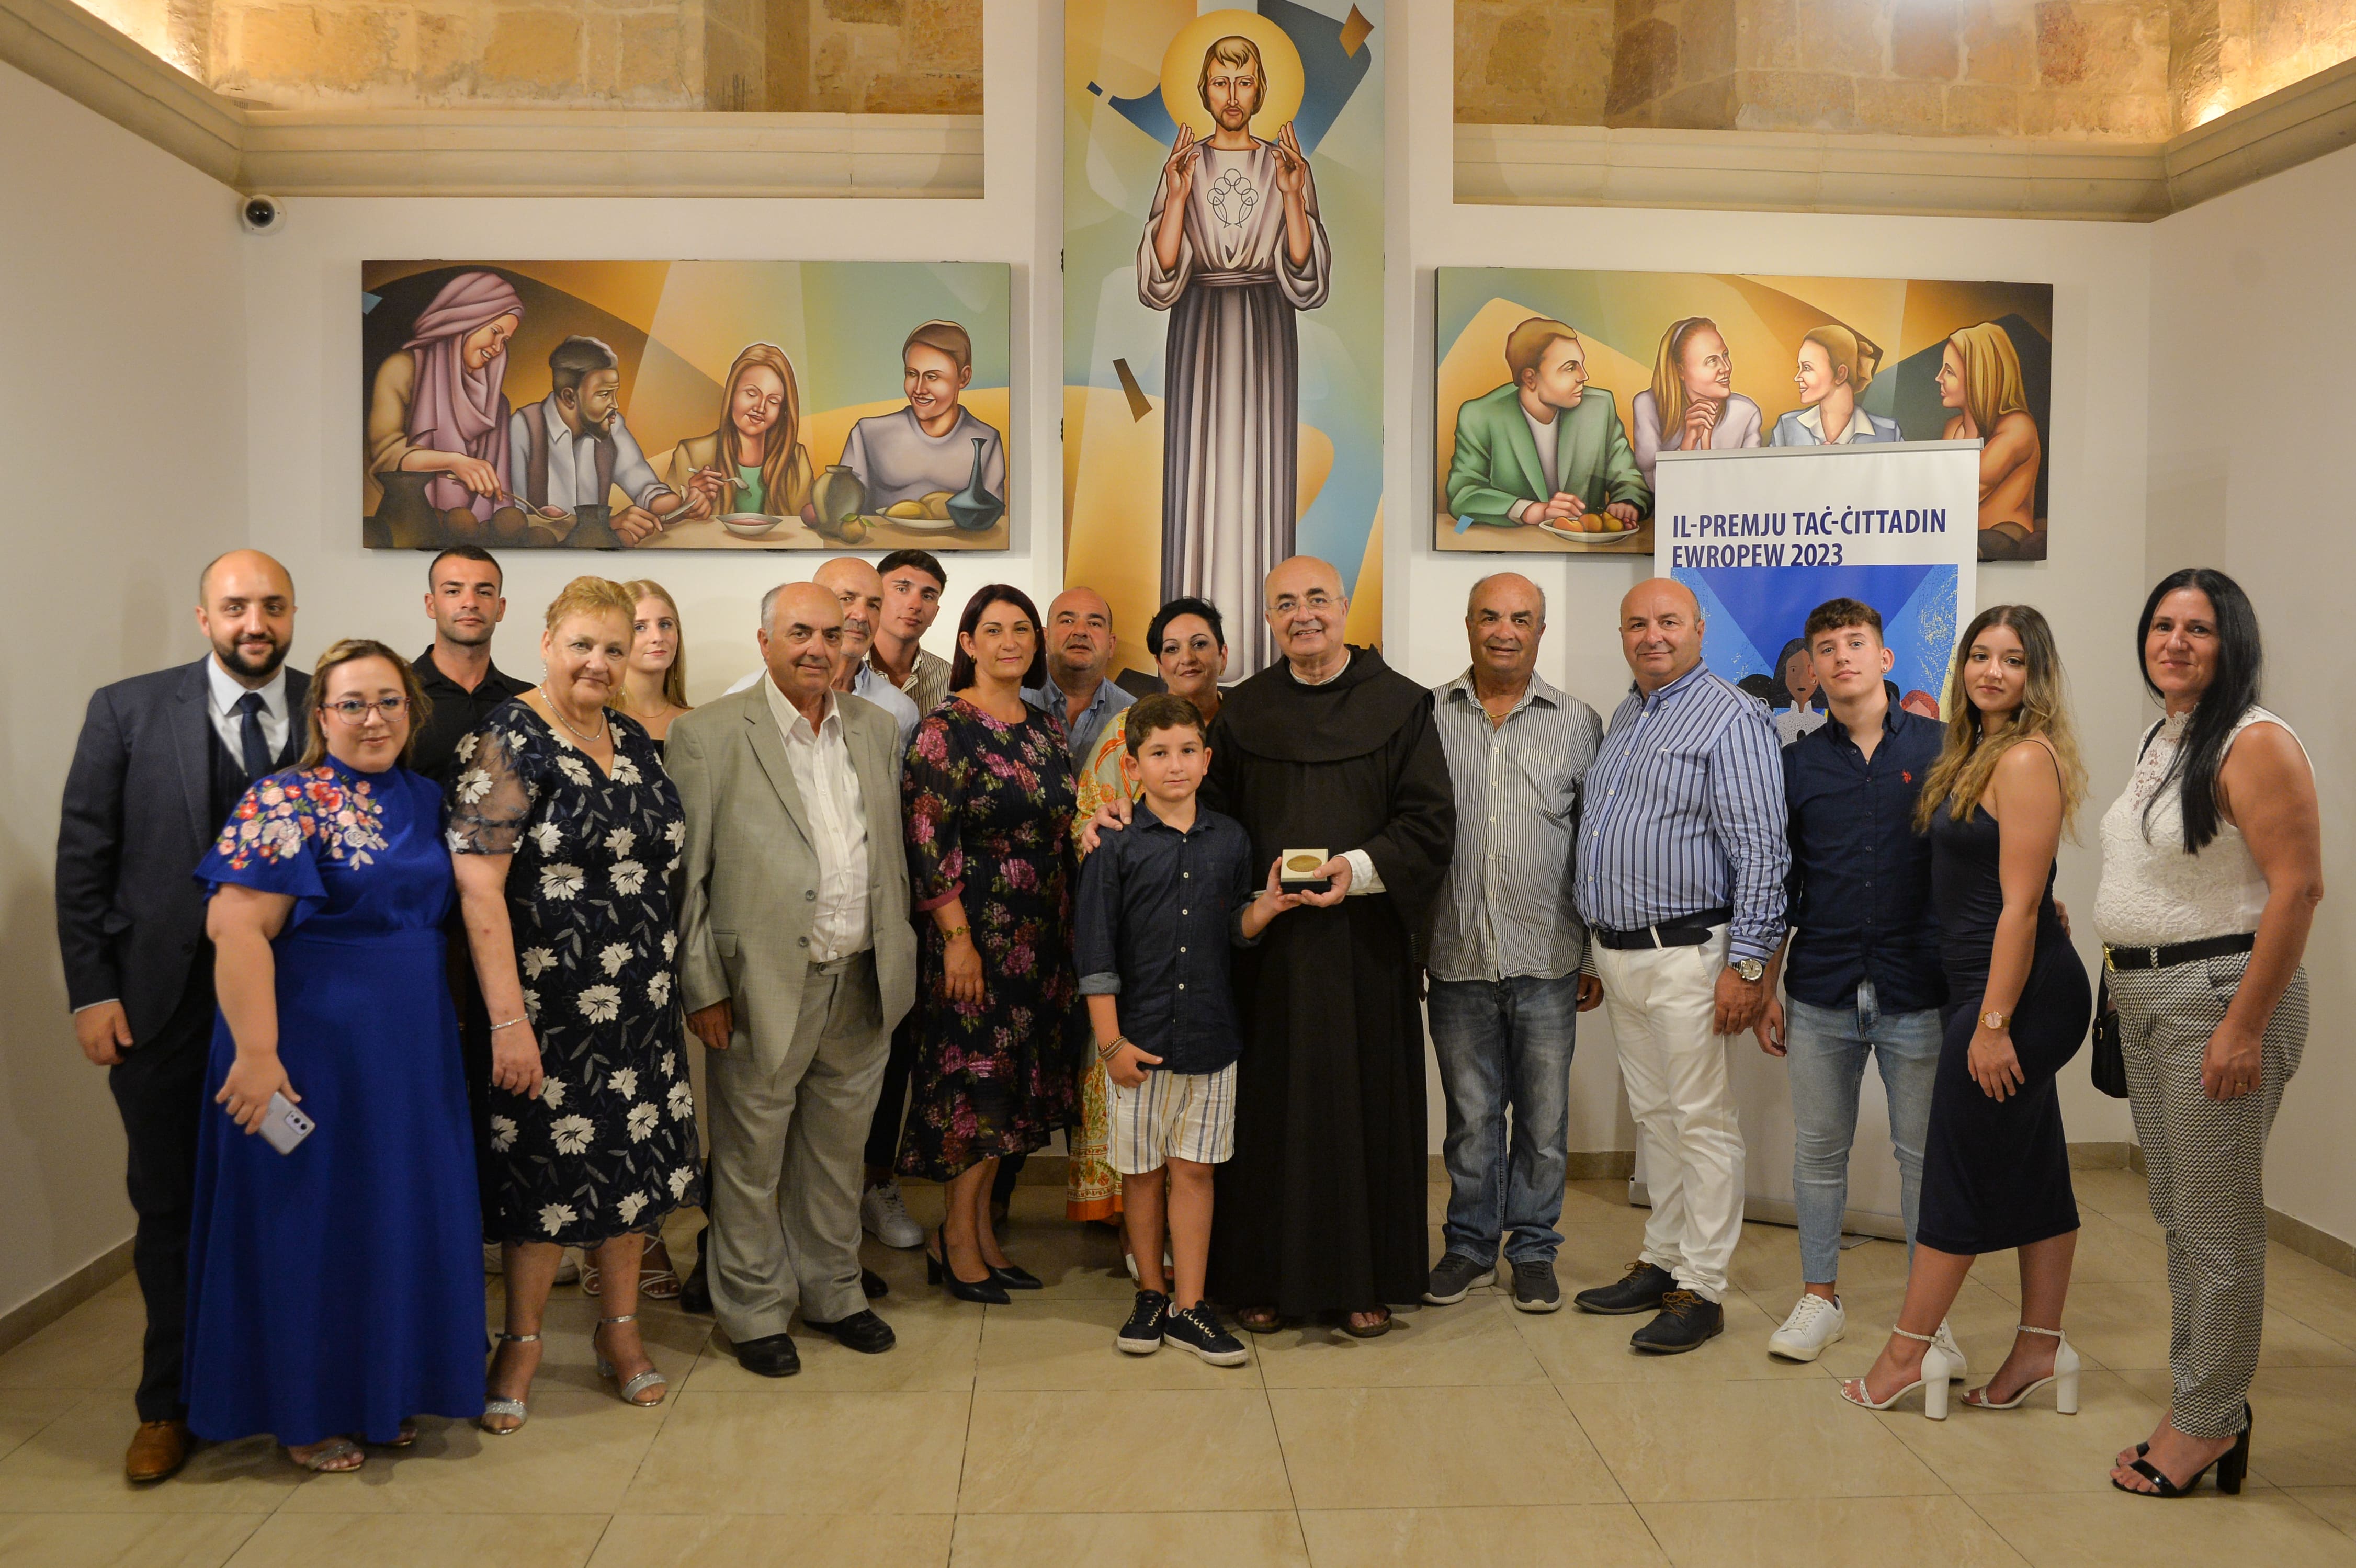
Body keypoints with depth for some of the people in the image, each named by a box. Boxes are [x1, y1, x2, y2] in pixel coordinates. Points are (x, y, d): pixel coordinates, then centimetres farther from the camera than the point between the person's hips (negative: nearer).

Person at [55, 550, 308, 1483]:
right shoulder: (127, 711, 0)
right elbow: (83, 858, 0)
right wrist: (91, 992, -5)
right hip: (163, 1004, 0)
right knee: (169, 1206, 11)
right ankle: (171, 1405, 27)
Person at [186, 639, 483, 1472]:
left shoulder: (423, 800, 8)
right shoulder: (285, 802, -13)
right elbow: (236, 927, -20)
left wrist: (476, 1020, 10)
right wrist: (256, 1051, -24)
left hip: (413, 1051, 7)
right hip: (316, 1049, -6)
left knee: (399, 1214, 14)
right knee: (311, 1221, 6)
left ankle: (385, 1388, 31)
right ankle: (305, 1412, 24)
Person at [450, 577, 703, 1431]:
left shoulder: (635, 742, 9)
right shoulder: (509, 742, -11)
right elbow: (478, 887, -17)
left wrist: (673, 980, 11)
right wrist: (508, 1019, -21)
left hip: (642, 1002, 6)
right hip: (549, 1001, -6)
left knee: (634, 1160, 12)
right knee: (548, 1163, 4)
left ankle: (621, 1329, 29)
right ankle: (522, 1343, 24)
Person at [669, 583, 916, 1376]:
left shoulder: (876, 727, 8)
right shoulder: (711, 734, -8)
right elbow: (685, 874, -8)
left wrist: (899, 957, 10)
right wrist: (704, 986, -10)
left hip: (863, 983, 5)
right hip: (765, 985, -4)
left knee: (838, 1148, 18)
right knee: (752, 1159, 9)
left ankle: (832, 1291, 35)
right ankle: (754, 1312, 27)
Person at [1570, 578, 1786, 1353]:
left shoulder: (1732, 718, -10)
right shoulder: (1624, 719, 16)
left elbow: (1760, 849, -16)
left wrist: (1747, 963, -20)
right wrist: (1594, 947, 19)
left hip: (1684, 954, -8)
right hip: (1617, 953, 8)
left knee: (1702, 1122, -1)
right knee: (1652, 1116, 16)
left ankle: (1701, 1289, 7)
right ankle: (1662, 1262, 27)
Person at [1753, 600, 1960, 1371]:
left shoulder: (1939, 749, 2)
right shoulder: (1797, 763, 8)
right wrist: (1766, 987, 10)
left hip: (1918, 990, -2)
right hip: (1821, 990, 2)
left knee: (1924, 1154, 6)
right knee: (1818, 1149, 9)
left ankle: (1931, 1312, 19)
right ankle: (1819, 1296, 23)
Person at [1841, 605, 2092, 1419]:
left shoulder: (2026, 758, -16)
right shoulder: (1975, 753, 14)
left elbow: (2020, 904, -19)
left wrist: (1993, 1022, -20)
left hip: (2021, 990, -9)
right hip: (1992, 987, 9)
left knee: (1961, 1168, -1)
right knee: (2034, 1169, 13)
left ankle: (1908, 1353, 10)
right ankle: (2042, 1349, 22)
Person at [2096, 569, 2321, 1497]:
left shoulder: (2256, 743, -12)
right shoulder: (2160, 741, 15)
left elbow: (2297, 888, -19)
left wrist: (2245, 1027, -22)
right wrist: (2122, 982, 14)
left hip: (2221, 997, -9)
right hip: (2145, 999, 9)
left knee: (2216, 1220, -1)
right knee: (2178, 1214, 15)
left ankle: (2206, 1423, 11)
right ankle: (2212, 1406, 27)